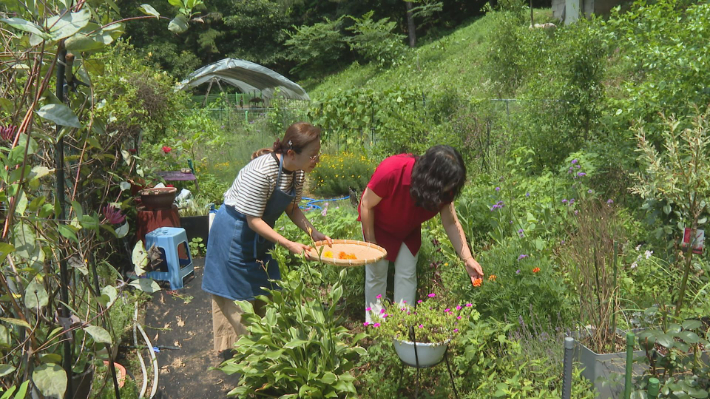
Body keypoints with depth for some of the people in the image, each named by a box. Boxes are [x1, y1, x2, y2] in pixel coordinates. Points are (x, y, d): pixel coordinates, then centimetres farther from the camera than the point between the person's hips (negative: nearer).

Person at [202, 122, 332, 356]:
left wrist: (314, 233, -10)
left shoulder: (298, 172, -9)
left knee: (265, 287, 14)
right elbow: (253, 221, -28)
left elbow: (292, 208, 4)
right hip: (235, 232, -8)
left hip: (260, 234, 8)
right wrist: (289, 245, -30)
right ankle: (232, 348, 20)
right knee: (236, 293, 4)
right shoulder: (262, 171, -33)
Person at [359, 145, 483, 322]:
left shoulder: (444, 190, -25)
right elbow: (366, 204, -26)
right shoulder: (391, 171, -39)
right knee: (376, 275, 0)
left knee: (407, 274, 0)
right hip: (378, 225, -3)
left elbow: (451, 224, -17)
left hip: (409, 230, 4)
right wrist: (370, 241, -16)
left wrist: (467, 259, -26)